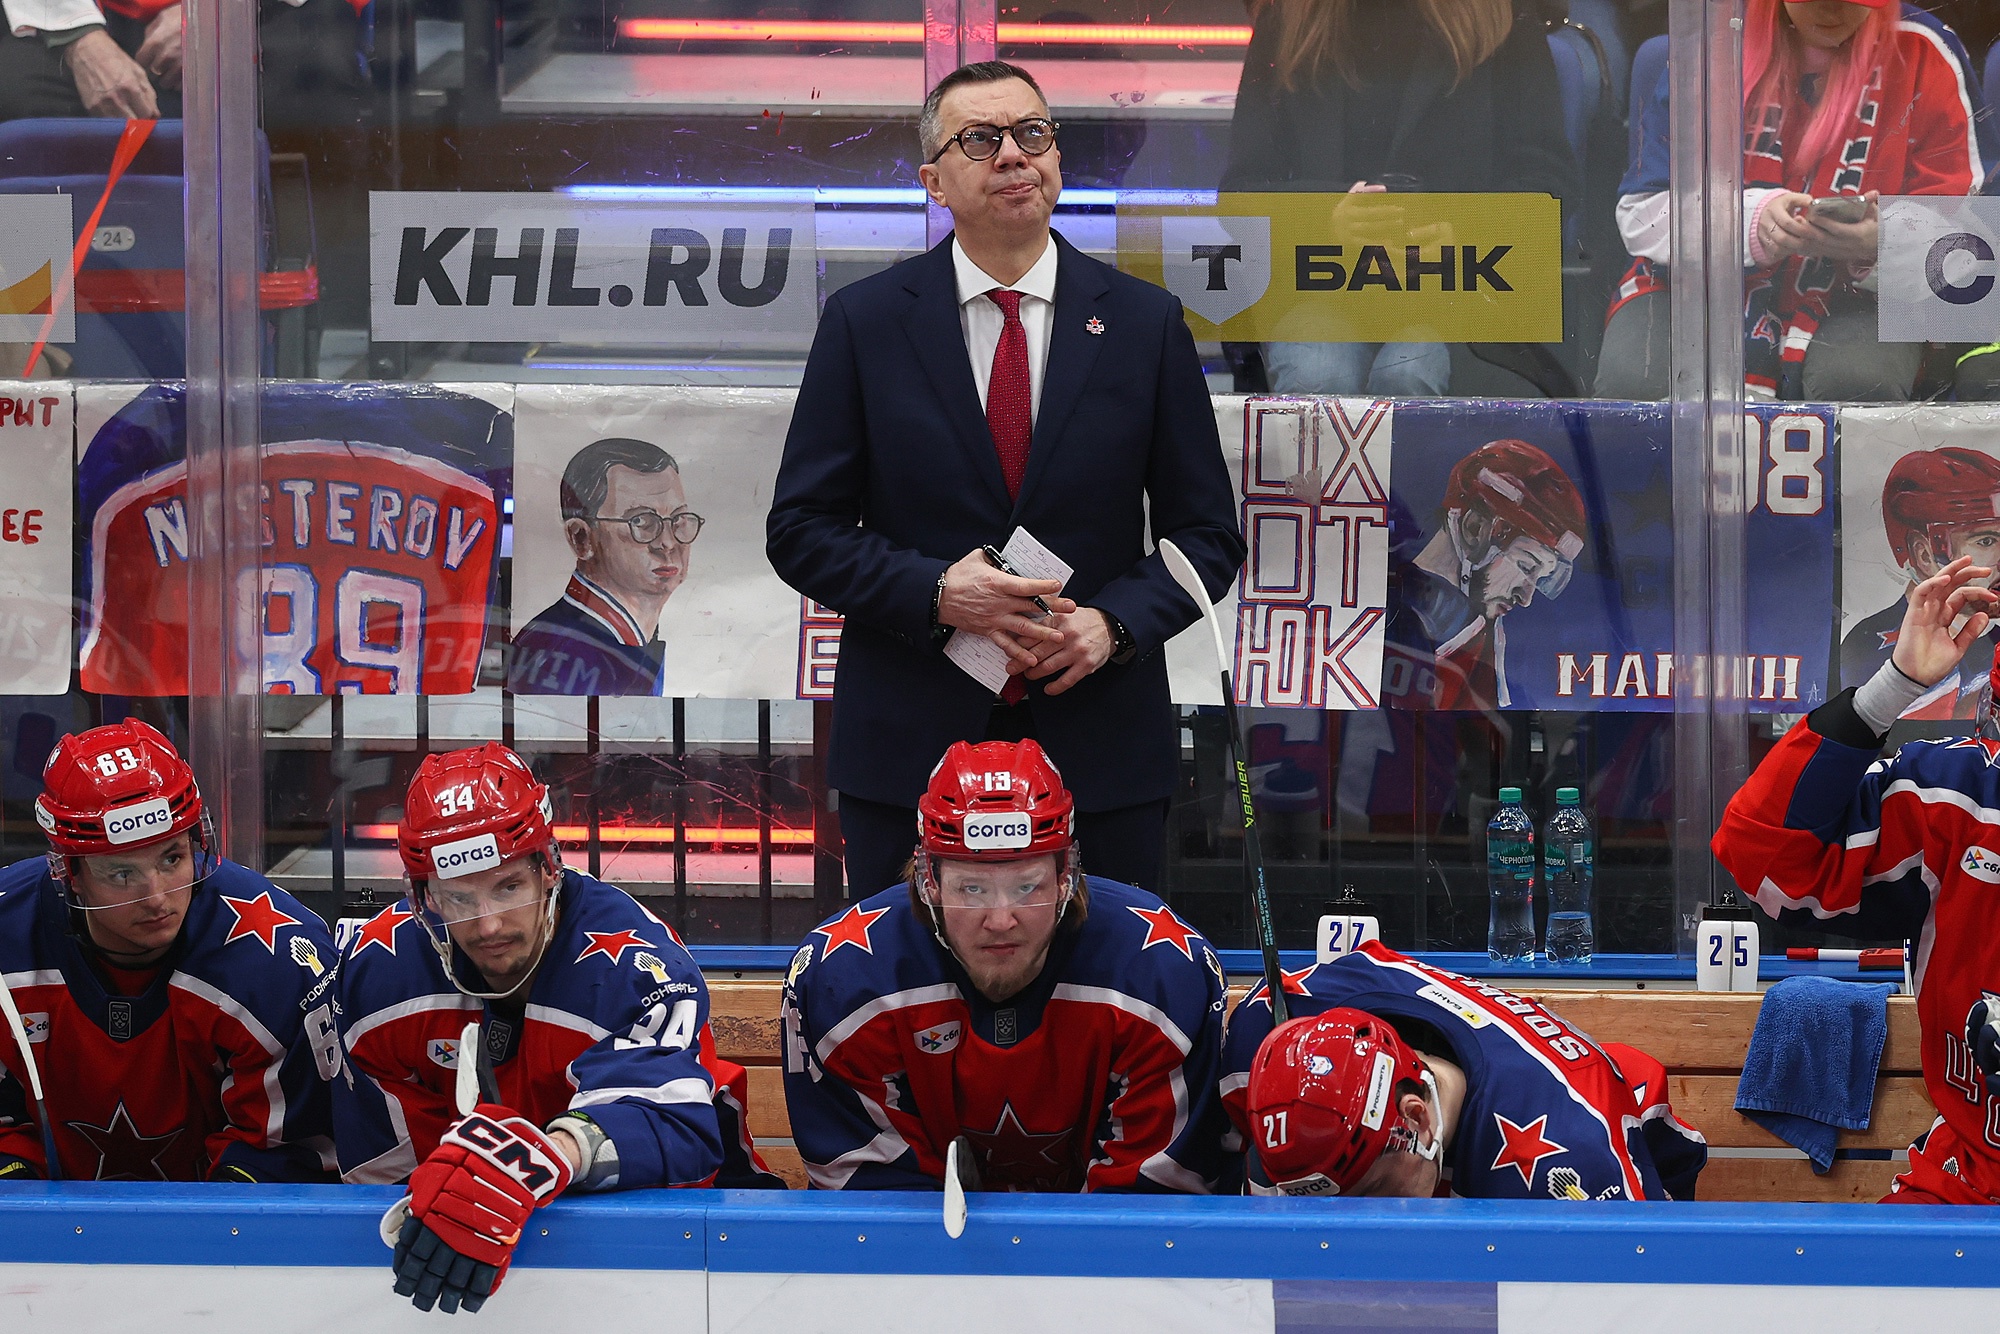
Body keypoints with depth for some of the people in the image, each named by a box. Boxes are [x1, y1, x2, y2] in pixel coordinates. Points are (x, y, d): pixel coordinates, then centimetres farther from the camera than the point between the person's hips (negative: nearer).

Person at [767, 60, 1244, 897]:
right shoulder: (863, 322, 3)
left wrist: (1114, 623, -11)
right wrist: (934, 592, -14)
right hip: (908, 754, -1)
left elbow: (1206, 533, 8)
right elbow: (800, 529, 2)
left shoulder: (1146, 323, 5)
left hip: (1102, 752, 1)